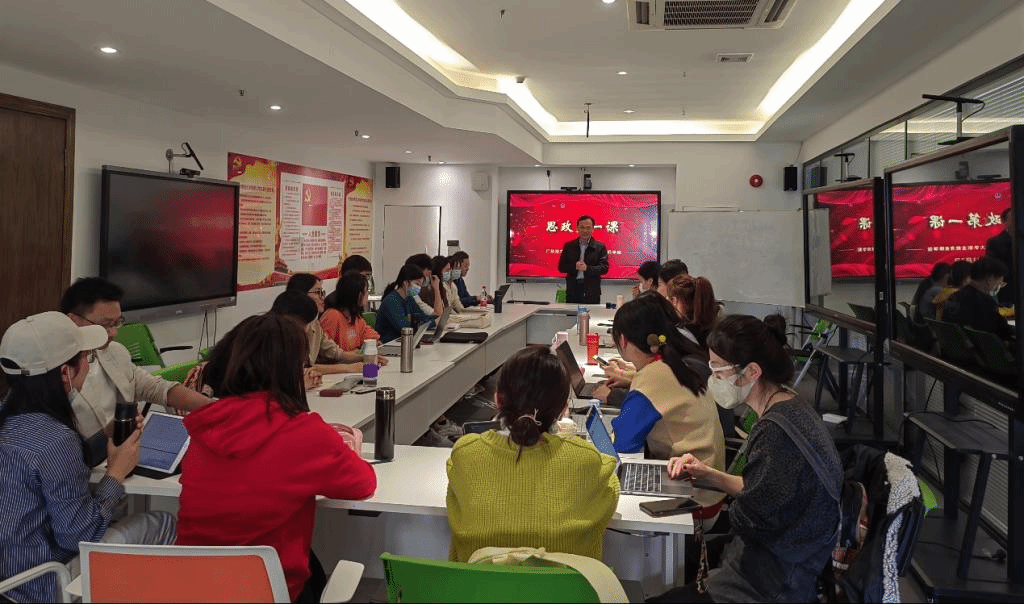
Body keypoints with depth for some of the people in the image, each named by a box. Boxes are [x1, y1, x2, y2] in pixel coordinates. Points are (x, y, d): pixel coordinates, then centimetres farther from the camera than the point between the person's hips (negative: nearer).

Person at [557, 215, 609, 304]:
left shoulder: (600, 247, 5)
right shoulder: (569, 246, 11)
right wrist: (574, 266, -12)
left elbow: (605, 268, -3)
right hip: (572, 292, 2)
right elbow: (561, 267, 7)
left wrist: (587, 268, -18)